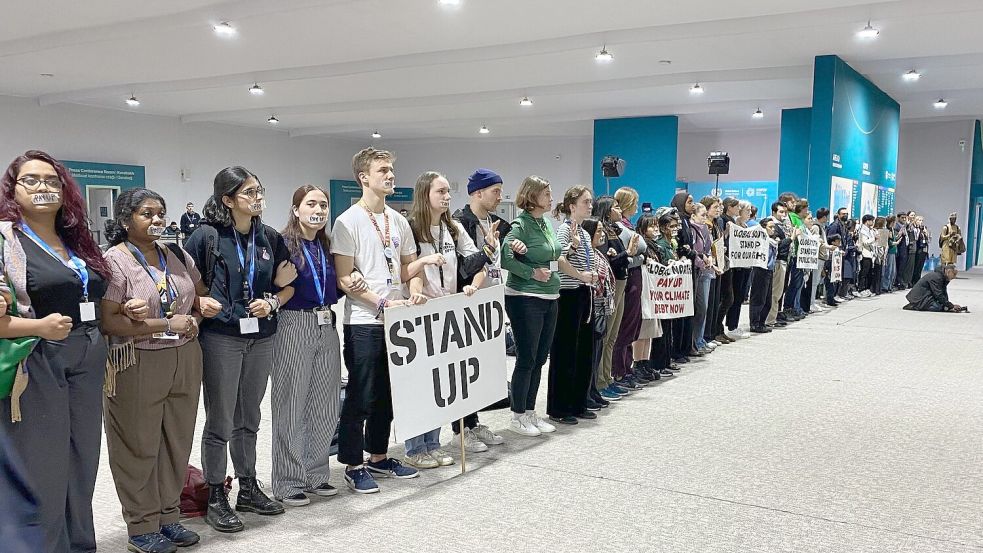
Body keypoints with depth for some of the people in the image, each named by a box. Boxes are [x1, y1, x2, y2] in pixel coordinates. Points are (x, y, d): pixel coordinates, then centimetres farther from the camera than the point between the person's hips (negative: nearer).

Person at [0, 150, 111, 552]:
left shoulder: (76, 241, 13)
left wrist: (101, 352, 12)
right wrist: (39, 327, -25)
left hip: (86, 366, 6)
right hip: (36, 366, -6)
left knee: (81, 465, 13)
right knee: (43, 470, 1)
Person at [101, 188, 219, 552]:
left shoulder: (177, 256, 9)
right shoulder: (114, 261, -9)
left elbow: (201, 296, 21)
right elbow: (107, 321, -16)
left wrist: (197, 315, -2)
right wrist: (167, 325, -17)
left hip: (185, 361, 6)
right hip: (138, 365, -5)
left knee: (177, 443, 12)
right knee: (140, 447, 5)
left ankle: (169, 516, 27)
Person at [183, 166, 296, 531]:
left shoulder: (270, 238, 7)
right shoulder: (207, 236, -8)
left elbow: (288, 284, 12)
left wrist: (272, 302, -5)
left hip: (261, 337, 5)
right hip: (221, 338, -5)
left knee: (249, 419, 16)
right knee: (220, 422, 4)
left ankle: (248, 489, 29)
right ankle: (216, 498, 17)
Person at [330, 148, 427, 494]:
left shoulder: (398, 220, 11)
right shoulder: (349, 221, -8)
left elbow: (410, 265, 18)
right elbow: (345, 279, -13)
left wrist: (414, 293, -2)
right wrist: (383, 302, -19)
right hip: (363, 323, -7)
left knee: (387, 394, 15)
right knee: (360, 397, 1)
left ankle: (378, 456, 29)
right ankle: (353, 465, 14)